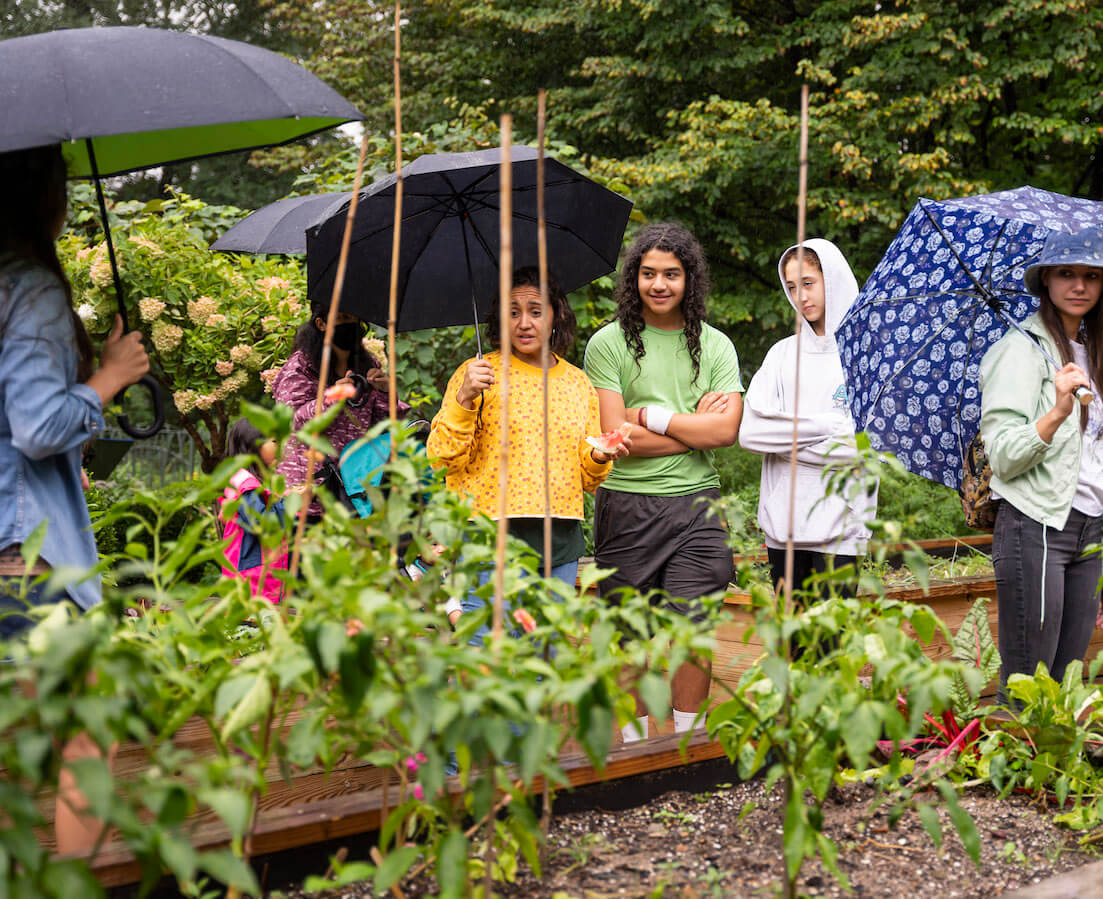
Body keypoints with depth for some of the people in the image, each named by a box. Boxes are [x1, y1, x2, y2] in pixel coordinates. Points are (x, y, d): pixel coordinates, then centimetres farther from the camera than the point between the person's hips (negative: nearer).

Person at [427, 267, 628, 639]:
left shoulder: (578, 384, 14)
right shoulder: (478, 373, 1)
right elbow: (442, 459, -5)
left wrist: (599, 458, -3)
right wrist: (464, 399, -17)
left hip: (560, 541, 4)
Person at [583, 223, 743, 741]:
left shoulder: (714, 346, 8)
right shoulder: (608, 344, 0)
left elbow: (727, 430, -4)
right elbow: (616, 437, -9)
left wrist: (653, 416, -8)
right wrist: (695, 426, -6)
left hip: (695, 503, 2)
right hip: (627, 504, -1)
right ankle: (633, 744, 17)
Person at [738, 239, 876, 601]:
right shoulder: (783, 353, 12)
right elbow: (750, 431, 0)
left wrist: (787, 438, -7)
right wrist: (826, 426, -8)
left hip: (839, 526, -4)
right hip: (782, 525, 4)